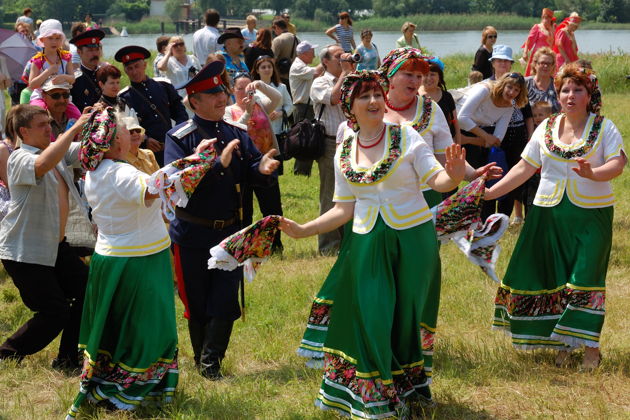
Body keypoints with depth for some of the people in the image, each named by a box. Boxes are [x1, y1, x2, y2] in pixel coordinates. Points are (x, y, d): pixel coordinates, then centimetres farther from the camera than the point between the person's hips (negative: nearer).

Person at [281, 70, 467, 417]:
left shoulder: (405, 136, -5)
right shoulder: (344, 153, 5)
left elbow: (436, 179, -9)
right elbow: (343, 209, 10)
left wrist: (452, 176, -32)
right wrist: (302, 230, 3)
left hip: (413, 238, -2)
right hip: (367, 243, 2)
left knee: (406, 316, 6)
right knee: (370, 318, 0)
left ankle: (409, 389, 26)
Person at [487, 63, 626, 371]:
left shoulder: (603, 127, -2)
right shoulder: (546, 128, 8)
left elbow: (617, 163, -12)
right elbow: (525, 167, 8)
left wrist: (592, 174, -32)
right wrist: (489, 193, 1)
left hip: (590, 215, -4)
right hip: (549, 213, 4)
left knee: (585, 278, -9)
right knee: (551, 276, 4)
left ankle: (590, 347, -2)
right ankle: (561, 344, 15)